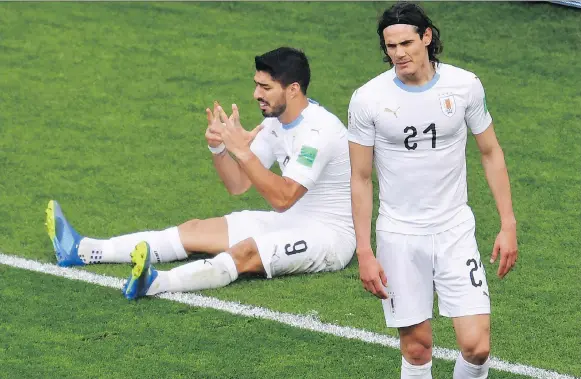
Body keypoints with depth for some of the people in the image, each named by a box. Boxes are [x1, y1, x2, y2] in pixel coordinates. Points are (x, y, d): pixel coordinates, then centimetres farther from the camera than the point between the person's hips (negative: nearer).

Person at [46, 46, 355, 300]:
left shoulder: (319, 131, -22)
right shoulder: (276, 121, 6)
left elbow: (282, 198, -30)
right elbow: (238, 185, 6)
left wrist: (243, 151, -34)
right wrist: (217, 148, -12)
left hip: (328, 234, -9)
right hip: (287, 221, 9)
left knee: (246, 252, -34)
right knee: (196, 230, -1)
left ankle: (155, 283, -59)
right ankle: (82, 251, -8)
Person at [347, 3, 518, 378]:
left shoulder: (465, 85, -4)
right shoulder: (367, 99, -7)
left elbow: (491, 153, 8)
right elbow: (361, 179, 0)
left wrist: (508, 225, 3)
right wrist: (364, 252, -4)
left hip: (455, 230, 1)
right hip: (398, 235, -1)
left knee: (476, 346, -8)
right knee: (417, 348, 1)